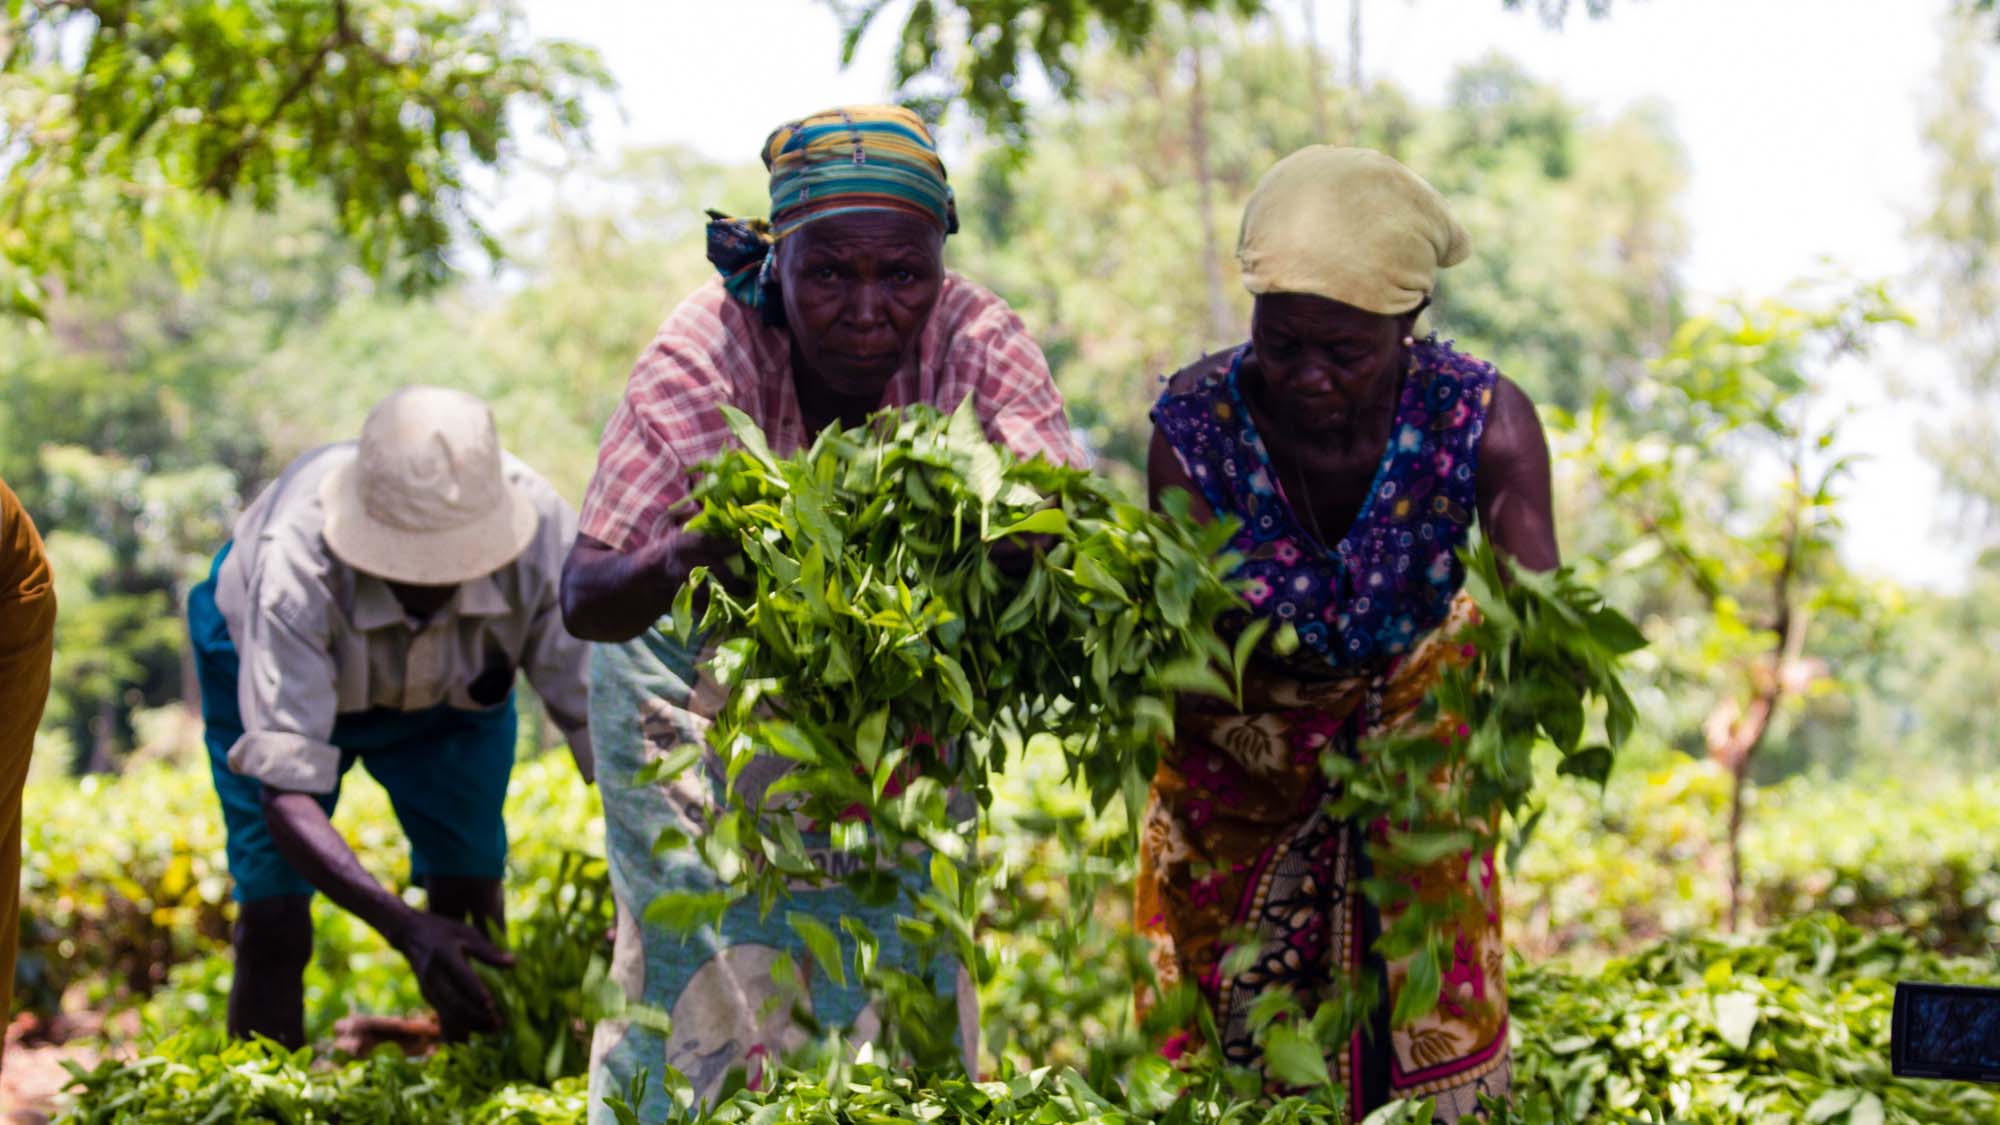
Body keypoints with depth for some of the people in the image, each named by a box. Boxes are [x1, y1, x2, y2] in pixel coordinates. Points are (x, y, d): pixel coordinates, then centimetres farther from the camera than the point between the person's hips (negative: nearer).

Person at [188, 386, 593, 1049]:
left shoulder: (540, 531, -39)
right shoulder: (295, 564, -44)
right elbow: (285, 794, -43)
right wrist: (406, 929, -56)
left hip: (453, 687, 2)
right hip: (280, 668, -2)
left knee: (473, 906, -8)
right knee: (273, 919, -12)